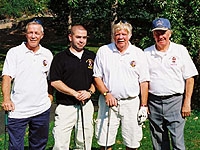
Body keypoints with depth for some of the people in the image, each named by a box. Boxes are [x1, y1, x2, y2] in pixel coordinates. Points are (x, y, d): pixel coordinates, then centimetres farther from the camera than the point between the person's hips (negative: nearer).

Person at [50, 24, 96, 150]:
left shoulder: (92, 57, 10)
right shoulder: (60, 58, -2)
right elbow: (55, 82, -8)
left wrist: (90, 91, -6)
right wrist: (75, 93, -13)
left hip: (86, 105, 4)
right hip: (65, 106, -3)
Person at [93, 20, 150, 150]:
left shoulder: (138, 53, 4)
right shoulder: (103, 51, 4)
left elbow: (144, 81, 4)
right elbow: (97, 77, 6)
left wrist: (144, 106, 0)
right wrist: (106, 94, -9)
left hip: (131, 102, 0)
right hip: (108, 101, 0)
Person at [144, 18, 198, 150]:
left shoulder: (180, 50, 2)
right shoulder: (146, 53, 7)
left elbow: (189, 78, 1)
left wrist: (187, 103, -5)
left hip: (175, 101, -2)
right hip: (153, 103, 2)